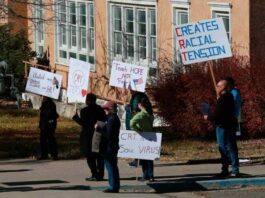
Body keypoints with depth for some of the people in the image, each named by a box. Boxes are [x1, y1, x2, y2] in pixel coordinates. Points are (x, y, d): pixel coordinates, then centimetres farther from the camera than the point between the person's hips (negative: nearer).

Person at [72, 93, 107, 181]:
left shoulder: (85, 111, -13)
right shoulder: (100, 110, 5)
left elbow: (82, 122, -15)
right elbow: (104, 120, 7)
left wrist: (75, 116, -2)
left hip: (88, 137, -6)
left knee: (90, 157, 0)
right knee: (99, 157, 12)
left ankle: (95, 175, -5)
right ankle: (100, 175, 14)